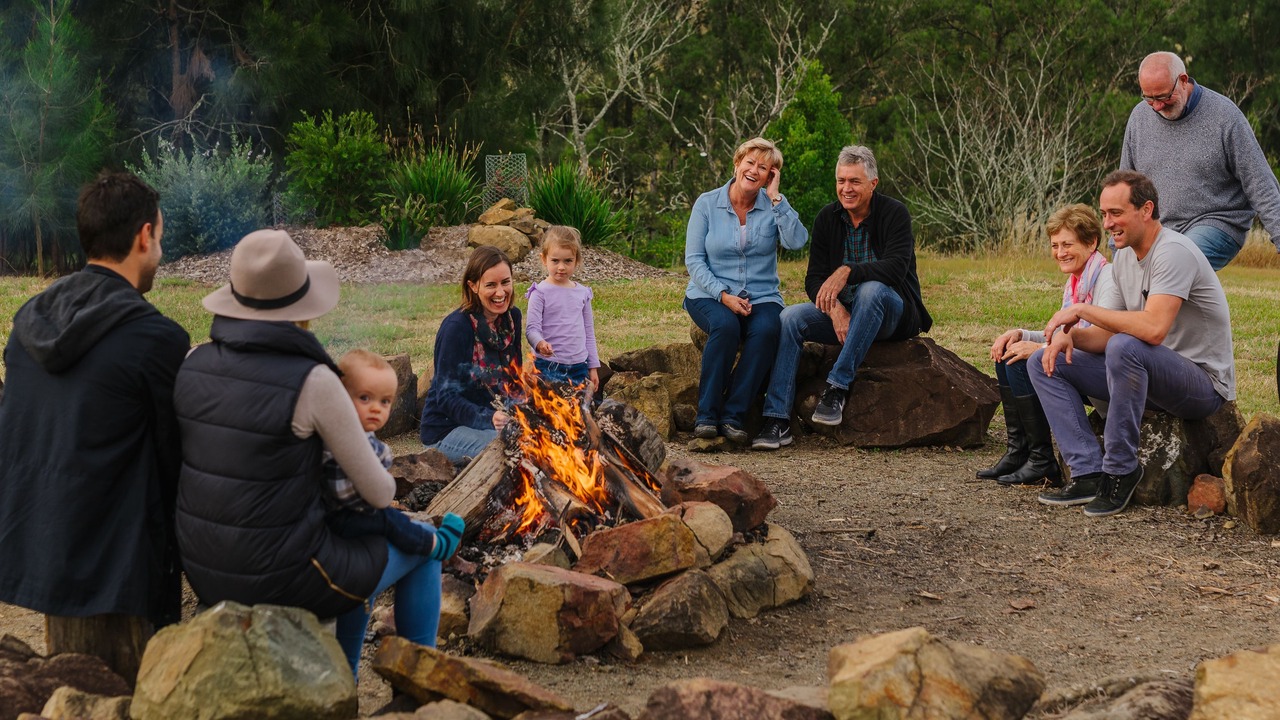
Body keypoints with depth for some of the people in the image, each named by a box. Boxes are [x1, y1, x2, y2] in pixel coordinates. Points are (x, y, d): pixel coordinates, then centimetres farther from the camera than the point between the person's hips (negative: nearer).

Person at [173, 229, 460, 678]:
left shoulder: (194, 365, -3)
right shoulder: (313, 382, -21)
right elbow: (378, 493, -11)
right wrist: (385, 487, 13)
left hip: (207, 575, 7)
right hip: (282, 579, -6)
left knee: (355, 560, 34)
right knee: (422, 549, 21)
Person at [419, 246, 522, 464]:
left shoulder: (512, 317, 3)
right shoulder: (456, 327, -18)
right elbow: (447, 397, -19)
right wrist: (488, 419, -35)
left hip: (497, 419, 7)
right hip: (447, 428, -7)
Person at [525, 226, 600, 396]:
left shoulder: (583, 293, 8)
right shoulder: (541, 292, -6)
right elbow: (532, 328, -12)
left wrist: (593, 367, 14)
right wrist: (540, 343, -34)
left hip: (578, 368, 4)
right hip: (548, 367, -4)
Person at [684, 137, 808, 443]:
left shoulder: (773, 206, 4)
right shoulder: (707, 204, 2)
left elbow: (796, 241, -15)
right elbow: (693, 260, -2)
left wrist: (776, 198, -14)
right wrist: (723, 295, -15)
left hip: (761, 296, 1)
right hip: (710, 294, -1)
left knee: (767, 329, -33)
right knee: (726, 325, -35)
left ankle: (733, 415, -26)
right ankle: (706, 415, -26)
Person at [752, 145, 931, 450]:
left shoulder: (894, 213, -10)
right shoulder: (827, 218, 3)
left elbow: (897, 267, -25)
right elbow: (814, 278, -1)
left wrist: (848, 272, -39)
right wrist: (835, 310, -22)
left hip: (893, 312, -5)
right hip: (842, 311, 5)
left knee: (872, 289, -38)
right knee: (788, 319, -20)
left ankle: (837, 386, -33)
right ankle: (777, 421, -26)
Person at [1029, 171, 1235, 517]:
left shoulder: (1173, 252, -20)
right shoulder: (1124, 258, 9)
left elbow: (1154, 328, -35)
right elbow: (1107, 334, 9)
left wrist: (1081, 310, -26)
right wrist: (1070, 334, -14)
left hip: (1204, 382, -9)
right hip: (1148, 373, 9)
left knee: (1125, 347, -39)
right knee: (1044, 363, 2)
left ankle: (1120, 470, -22)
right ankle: (1089, 474, -10)